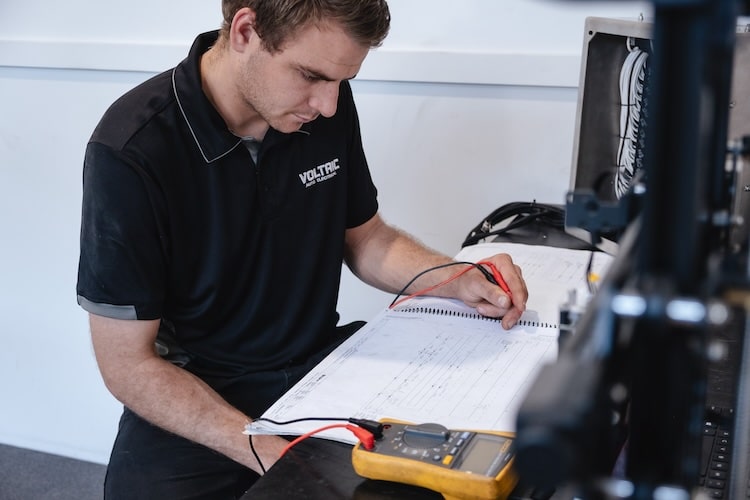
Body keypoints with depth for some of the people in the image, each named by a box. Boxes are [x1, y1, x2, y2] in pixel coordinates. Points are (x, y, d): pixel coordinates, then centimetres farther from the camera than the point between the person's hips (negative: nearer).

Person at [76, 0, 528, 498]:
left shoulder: (327, 107, -6)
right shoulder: (131, 152, -20)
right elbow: (128, 363, -16)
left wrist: (460, 281, -8)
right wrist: (268, 453, -26)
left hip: (321, 363, 4)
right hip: (194, 404, -3)